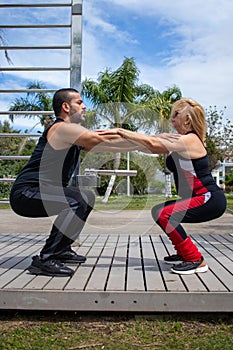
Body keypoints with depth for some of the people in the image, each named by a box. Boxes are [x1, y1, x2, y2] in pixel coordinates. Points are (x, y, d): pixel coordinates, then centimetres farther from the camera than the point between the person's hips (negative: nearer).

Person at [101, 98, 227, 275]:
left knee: (163, 214, -20)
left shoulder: (190, 140, -17)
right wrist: (122, 134, 0)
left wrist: (120, 131, -22)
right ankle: (184, 253, 24)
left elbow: (153, 143, -27)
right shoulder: (180, 141, 12)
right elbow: (154, 144, 6)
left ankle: (196, 260, -8)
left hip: (210, 200, -10)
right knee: (159, 211, 14)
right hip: (202, 198, 10)